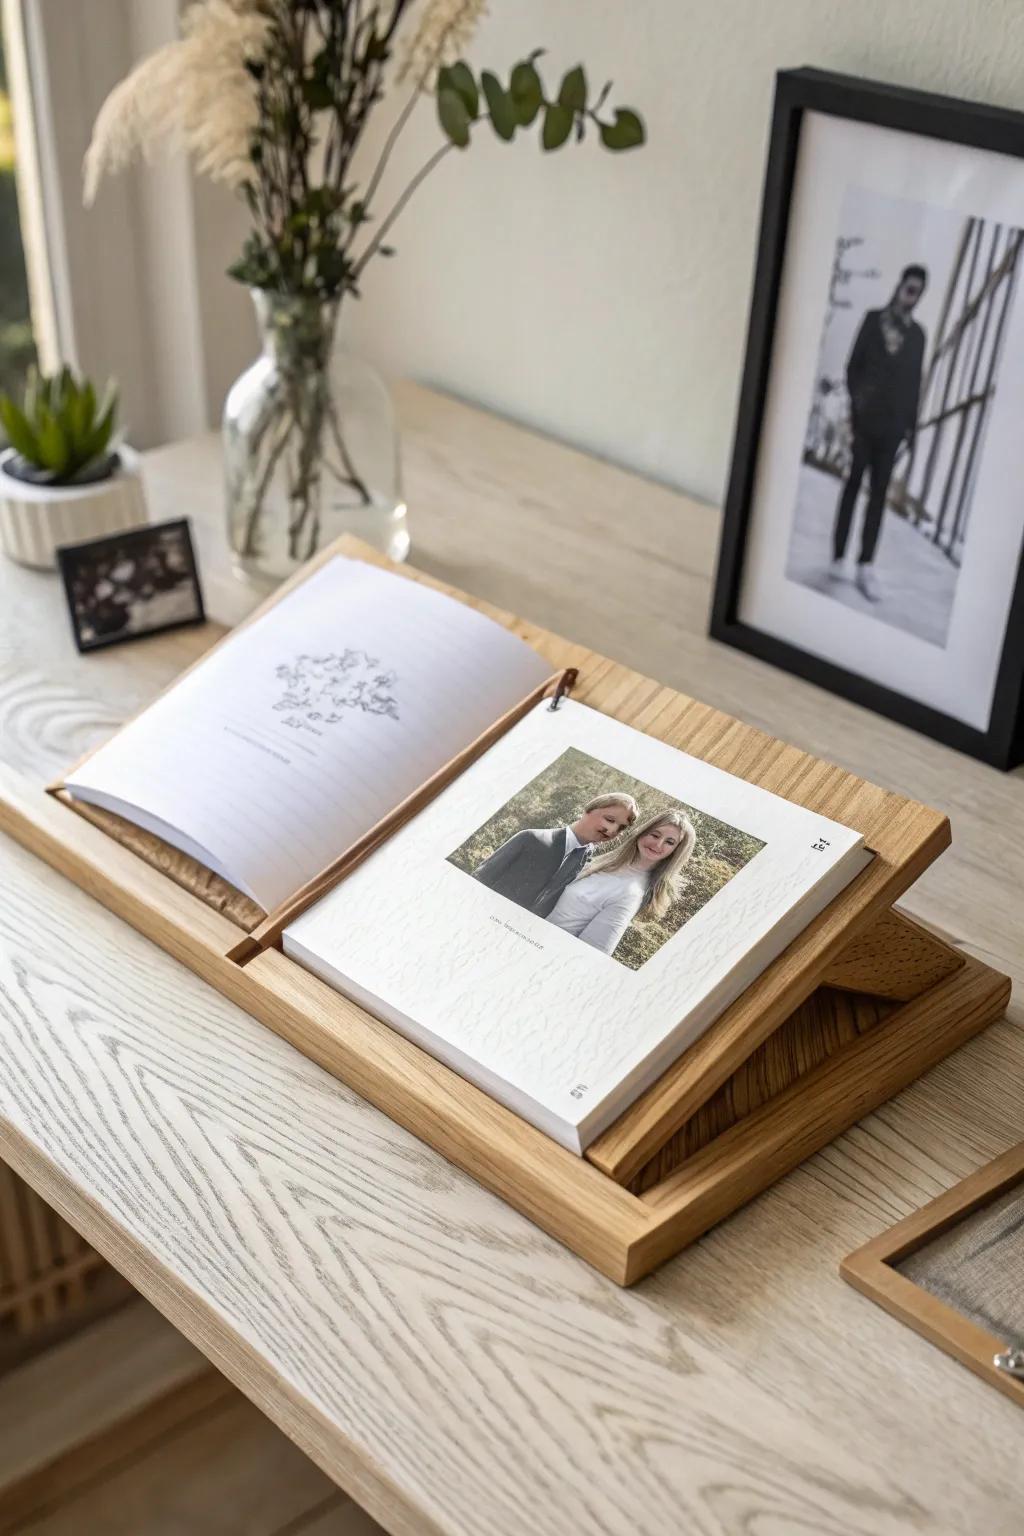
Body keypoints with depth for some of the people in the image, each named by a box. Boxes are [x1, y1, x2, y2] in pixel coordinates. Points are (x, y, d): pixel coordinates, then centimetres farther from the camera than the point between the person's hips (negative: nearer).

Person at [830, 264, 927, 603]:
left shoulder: (918, 334, 9)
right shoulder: (874, 319, 3)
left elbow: (915, 382, 10)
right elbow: (853, 365, 2)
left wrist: (912, 425, 6)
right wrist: (855, 404, -9)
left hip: (893, 422, 2)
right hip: (865, 418, -2)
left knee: (879, 491, 2)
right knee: (853, 484, 4)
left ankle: (867, 565, 2)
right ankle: (839, 558, 10)